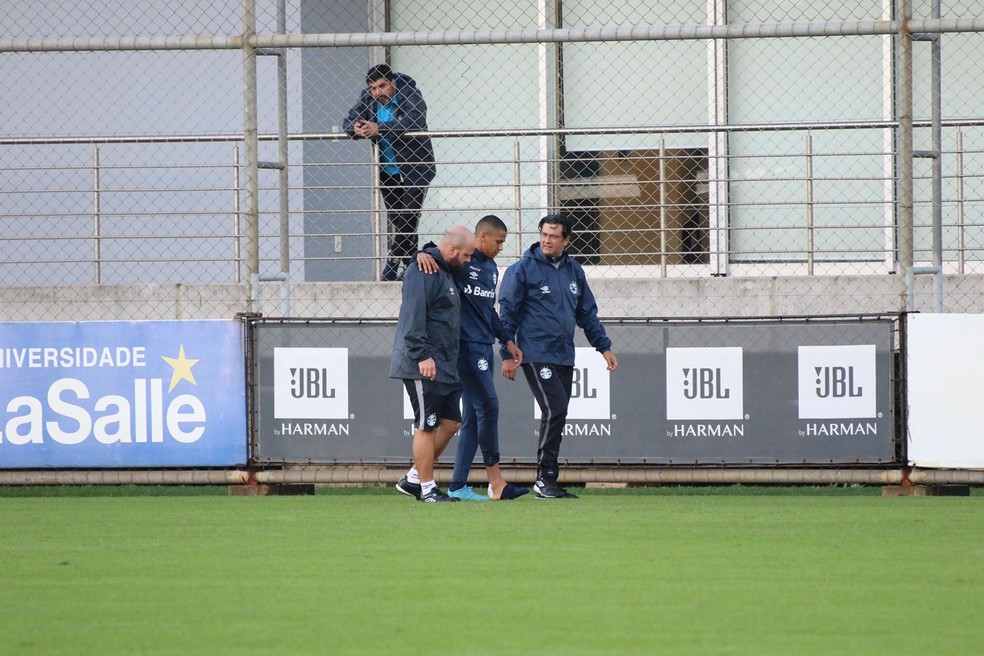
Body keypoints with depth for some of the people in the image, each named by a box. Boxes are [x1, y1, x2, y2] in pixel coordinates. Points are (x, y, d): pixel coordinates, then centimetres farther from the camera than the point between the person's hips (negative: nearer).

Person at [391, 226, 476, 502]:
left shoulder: (445, 272, 19)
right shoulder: (422, 271, -13)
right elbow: (414, 316, -22)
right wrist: (422, 355, -27)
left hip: (445, 366, 10)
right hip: (423, 366, -10)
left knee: (450, 422, 11)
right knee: (426, 426, -5)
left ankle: (414, 479, 18)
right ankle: (427, 488, 1)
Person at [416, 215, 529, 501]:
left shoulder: (492, 268, 20)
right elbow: (432, 257, -11)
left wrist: (507, 341, 22)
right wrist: (422, 255, -34)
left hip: (484, 347, 9)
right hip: (465, 345, -9)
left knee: (473, 417, 8)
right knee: (488, 405, -13)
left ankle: (458, 486, 11)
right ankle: (496, 482, -11)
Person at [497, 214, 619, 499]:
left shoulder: (574, 271, 13)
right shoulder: (523, 269, -4)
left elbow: (588, 314, 21)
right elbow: (507, 313, -4)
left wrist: (604, 347, 16)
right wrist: (507, 355, -8)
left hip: (564, 357, 6)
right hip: (536, 355, -6)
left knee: (557, 416, 6)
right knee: (555, 409, -17)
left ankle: (547, 482, 11)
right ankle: (544, 479, -11)